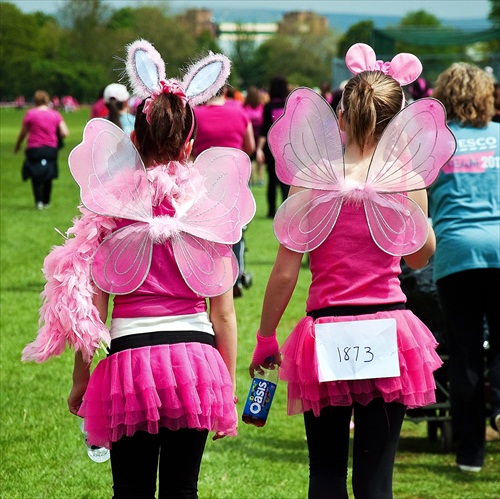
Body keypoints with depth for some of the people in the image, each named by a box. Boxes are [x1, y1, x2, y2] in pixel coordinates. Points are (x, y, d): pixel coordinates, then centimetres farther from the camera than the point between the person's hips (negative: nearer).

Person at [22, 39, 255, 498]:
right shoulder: (210, 205, 2)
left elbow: (87, 304, 0)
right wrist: (228, 386, 12)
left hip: (131, 353, -1)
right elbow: (223, 310, 3)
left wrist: (81, 378, 8)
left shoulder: (109, 204, 0)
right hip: (196, 355, 1)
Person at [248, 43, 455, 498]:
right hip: (388, 336, 0)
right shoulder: (408, 181, -3)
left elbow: (284, 273, -3)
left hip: (327, 336, 0)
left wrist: (265, 339, 9)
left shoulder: (311, 182, -5)